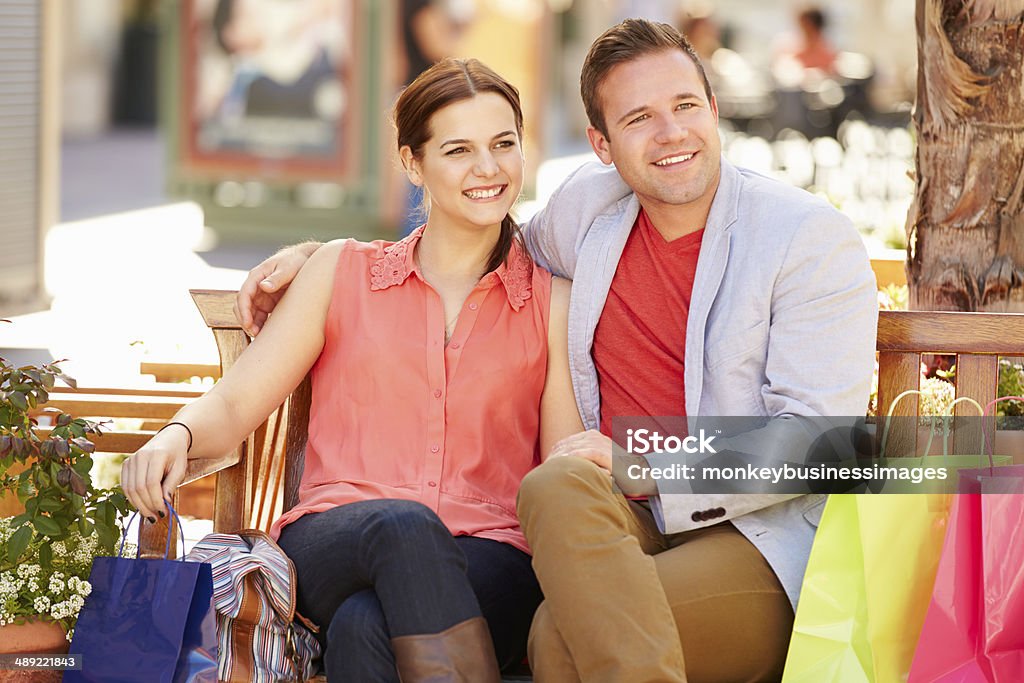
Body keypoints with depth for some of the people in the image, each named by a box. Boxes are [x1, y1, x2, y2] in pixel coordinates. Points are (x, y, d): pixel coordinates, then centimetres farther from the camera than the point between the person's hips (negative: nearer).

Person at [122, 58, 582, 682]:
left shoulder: (553, 300, 15)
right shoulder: (344, 272, 17)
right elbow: (234, 404, 12)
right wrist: (177, 437, -12)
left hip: (486, 563, -1)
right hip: (332, 547, 1)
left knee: (365, 626, -36)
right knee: (403, 525, -38)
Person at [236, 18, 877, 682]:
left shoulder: (816, 240, -3)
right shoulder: (589, 205, 12)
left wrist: (651, 466, -18)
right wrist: (318, 256, 26)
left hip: (768, 540, -5)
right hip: (623, 521, 5)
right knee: (556, 485, -33)